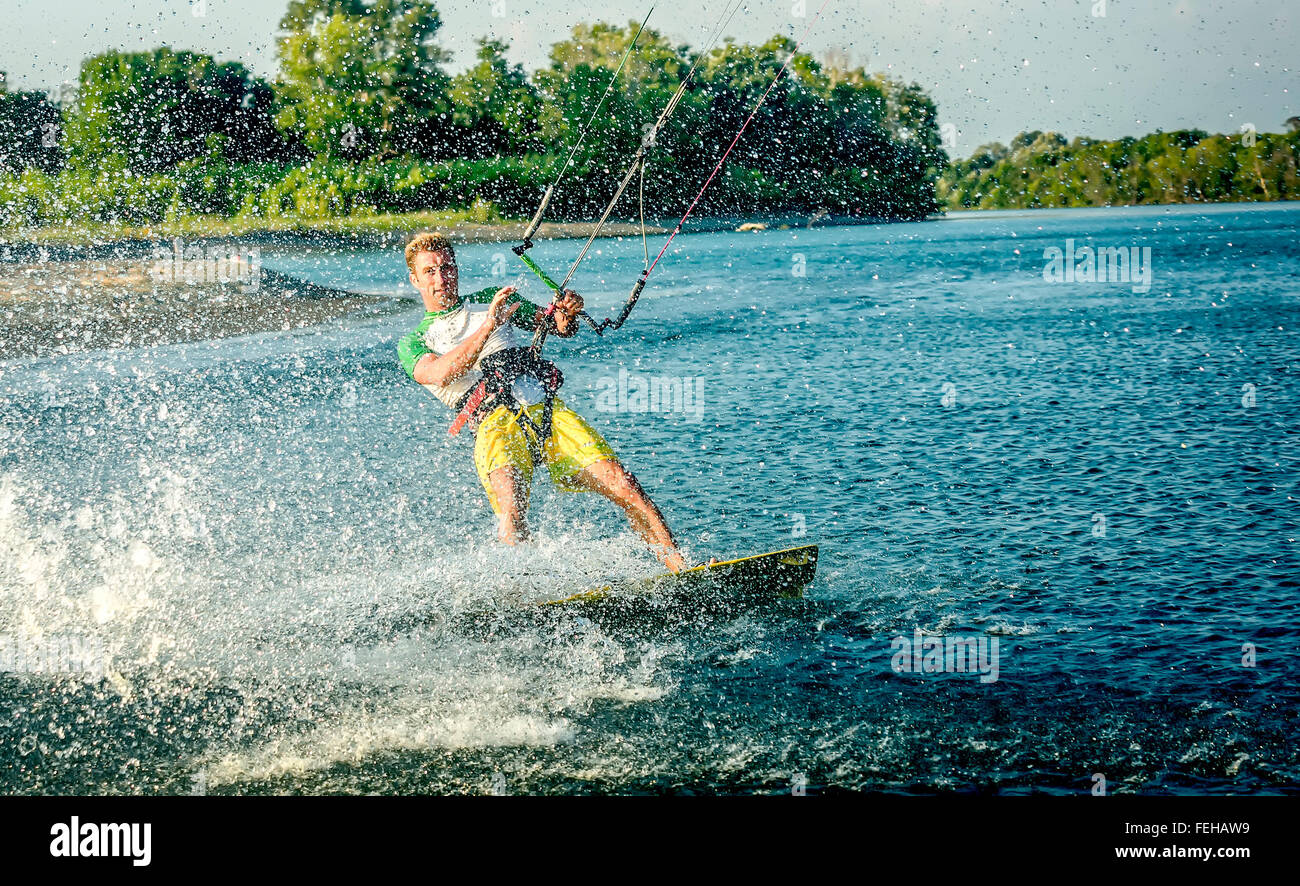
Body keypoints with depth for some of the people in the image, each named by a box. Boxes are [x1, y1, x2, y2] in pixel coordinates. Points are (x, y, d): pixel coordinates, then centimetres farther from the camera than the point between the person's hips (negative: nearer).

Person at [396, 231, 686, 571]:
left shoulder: (491, 299, 24)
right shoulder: (413, 343, 15)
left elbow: (553, 325, 19)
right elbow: (441, 374, -8)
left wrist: (566, 316, -7)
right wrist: (488, 326, -20)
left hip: (547, 408, 2)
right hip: (494, 423, -2)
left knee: (622, 485, -14)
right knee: (511, 507, -32)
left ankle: (680, 569, -14)